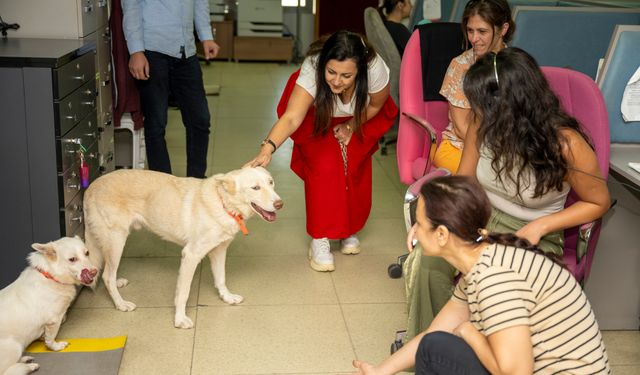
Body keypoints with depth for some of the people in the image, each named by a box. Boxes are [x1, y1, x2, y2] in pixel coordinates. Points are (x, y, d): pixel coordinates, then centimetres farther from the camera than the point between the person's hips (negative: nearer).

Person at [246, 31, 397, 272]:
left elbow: (376, 105, -15)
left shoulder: (375, 69, -38)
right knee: (323, 166, -16)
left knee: (355, 169, -5)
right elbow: (291, 118, -52)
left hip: (360, 118, 2)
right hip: (317, 115, -1)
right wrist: (268, 149, -66)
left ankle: (349, 229, 21)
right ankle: (319, 239, -5)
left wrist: (351, 126, -13)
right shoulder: (312, 69, -42)